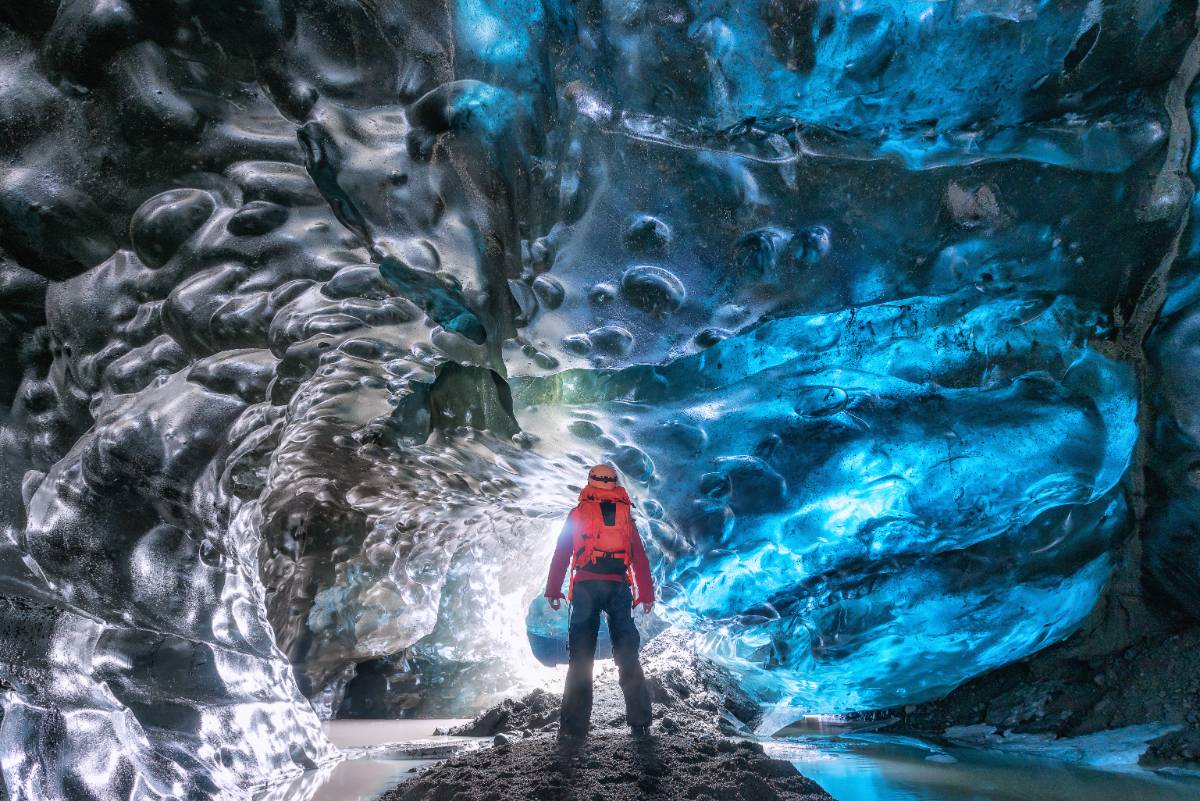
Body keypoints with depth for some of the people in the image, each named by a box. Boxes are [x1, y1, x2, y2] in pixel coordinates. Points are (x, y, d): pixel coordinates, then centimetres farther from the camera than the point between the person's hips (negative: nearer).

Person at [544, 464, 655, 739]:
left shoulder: (578, 513, 7)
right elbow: (640, 557, 8)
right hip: (619, 587, 2)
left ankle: (573, 726, -3)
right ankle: (640, 723, 3)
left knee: (580, 656, 0)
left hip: (586, 586, -1)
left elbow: (561, 554, 4)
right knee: (627, 657, 6)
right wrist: (646, 595, 10)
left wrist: (553, 591, 7)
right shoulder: (625, 513, 12)